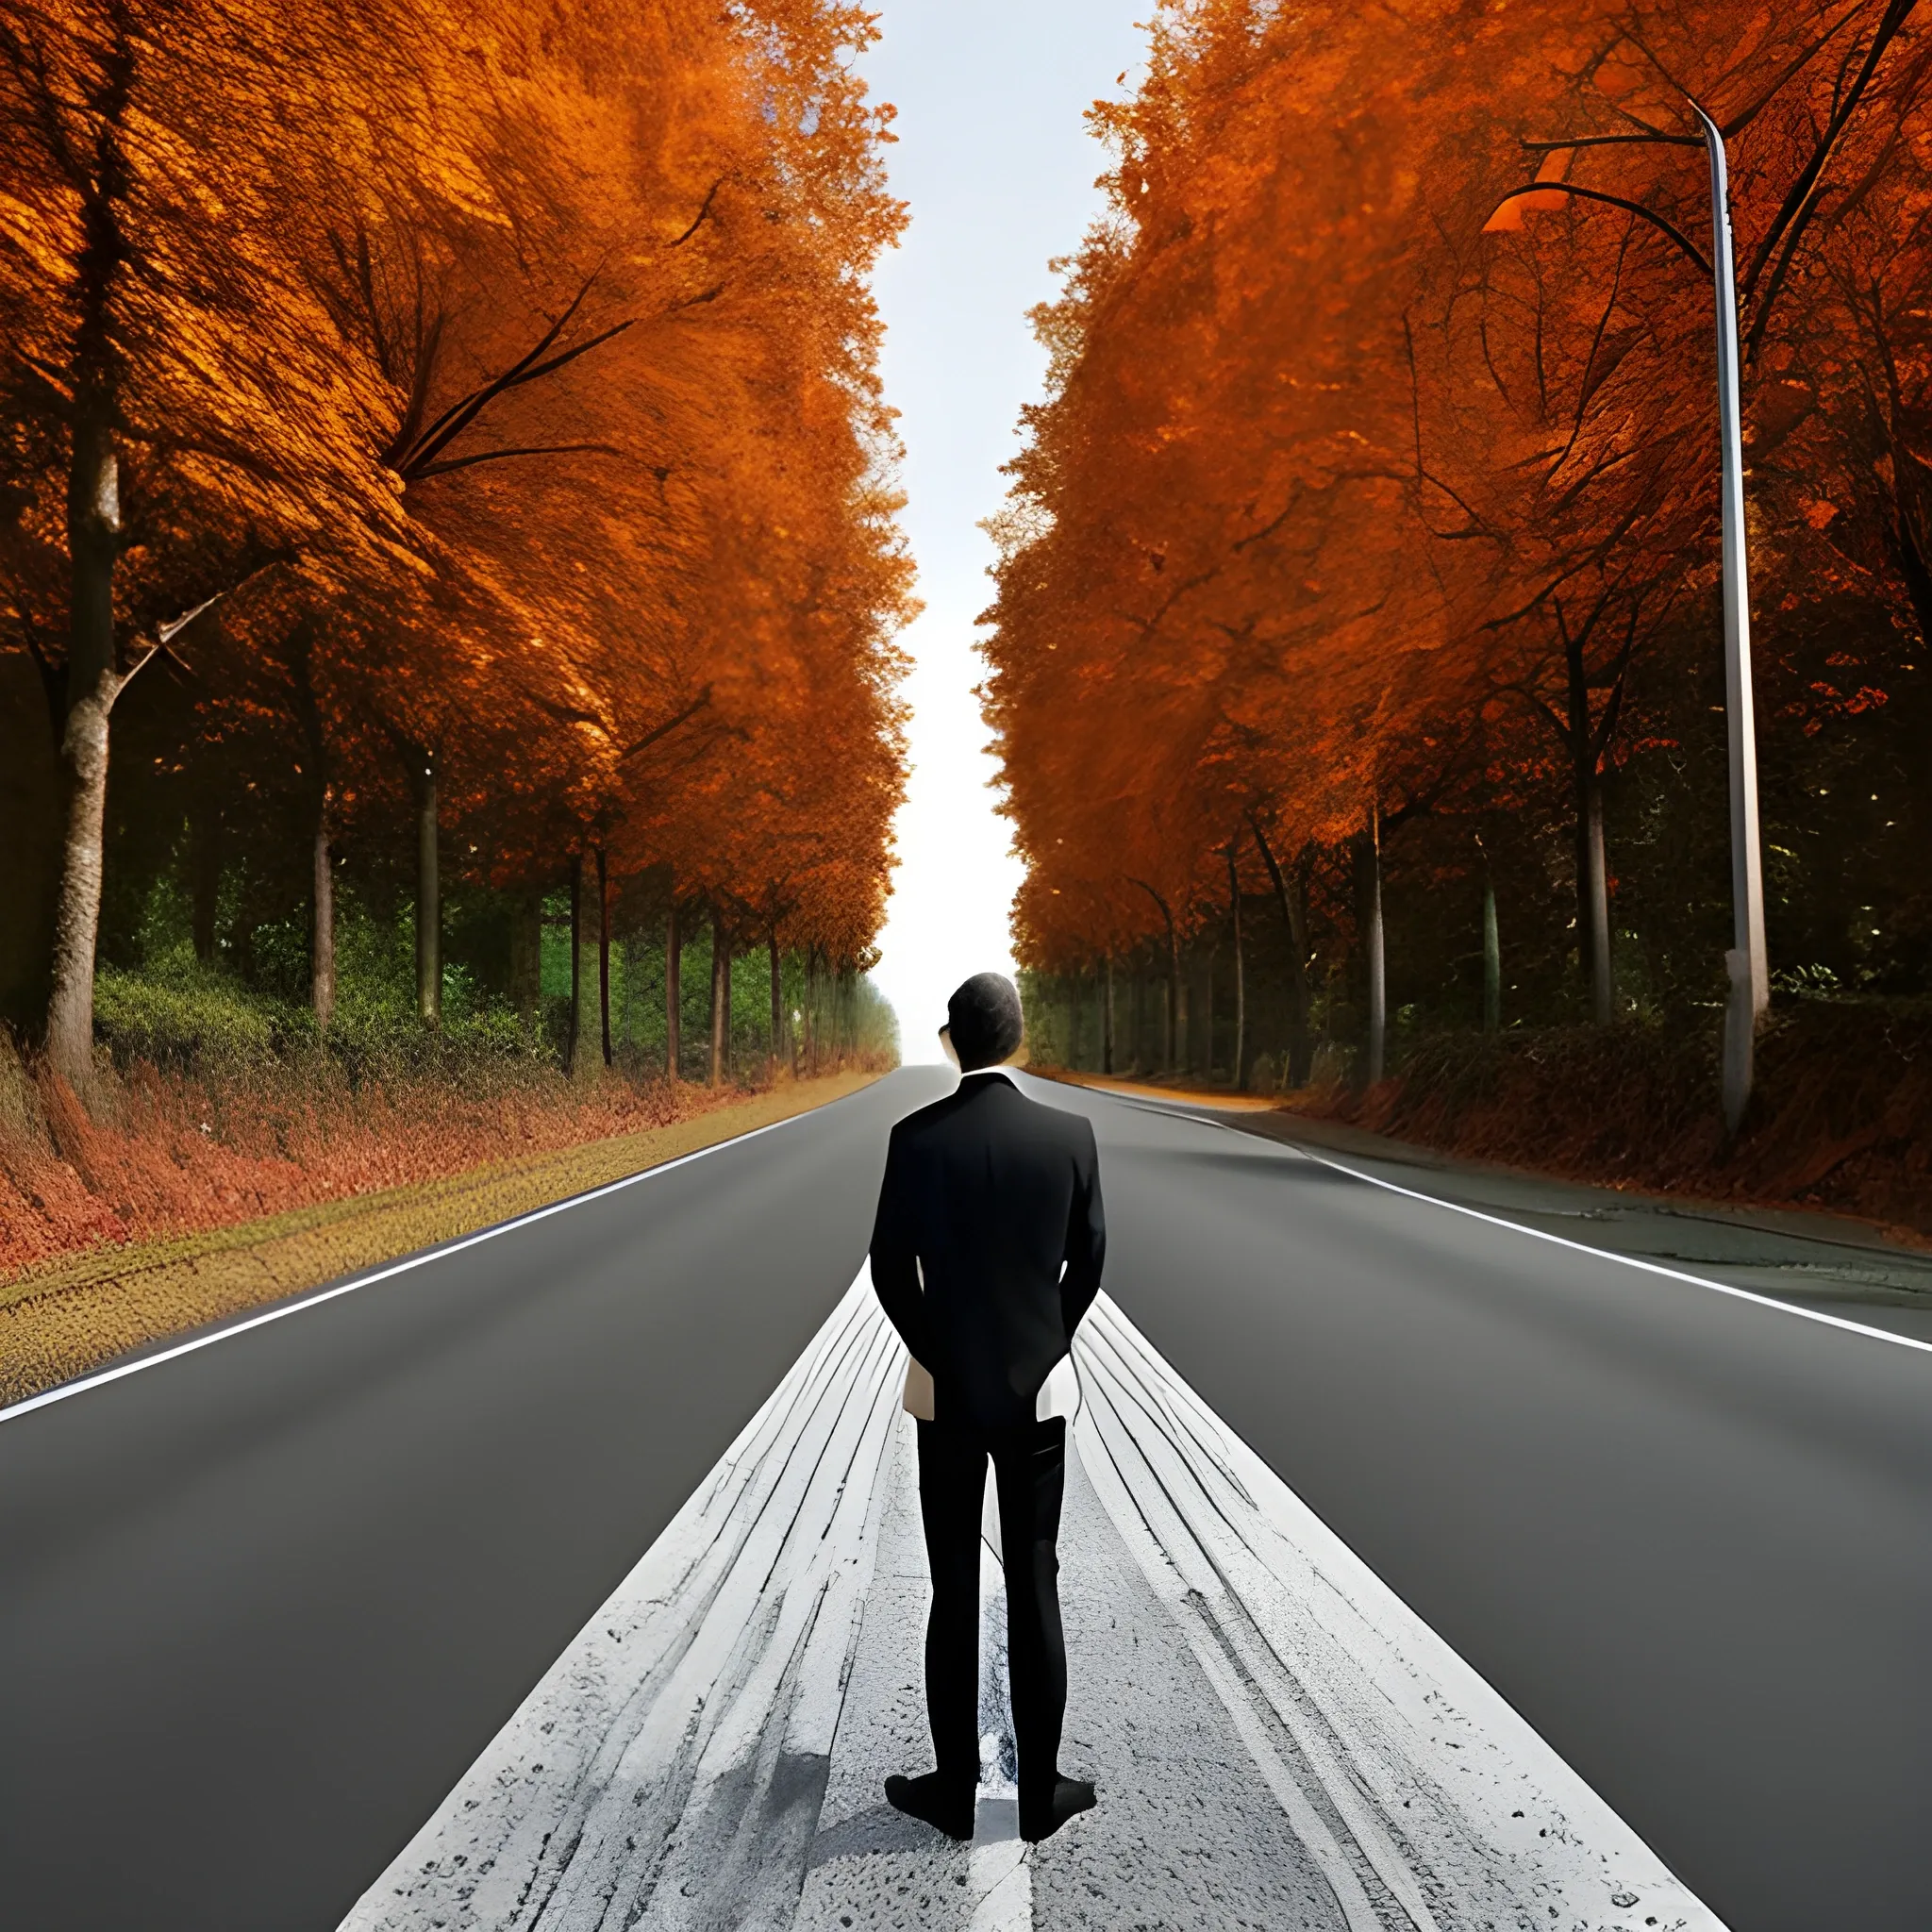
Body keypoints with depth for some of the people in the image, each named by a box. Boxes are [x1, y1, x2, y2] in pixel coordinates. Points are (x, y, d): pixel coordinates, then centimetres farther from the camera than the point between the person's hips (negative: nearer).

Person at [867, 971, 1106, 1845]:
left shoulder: (916, 1137, -12)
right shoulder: (1069, 1133, -9)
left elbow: (891, 1266, -8)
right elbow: (1088, 1257, -2)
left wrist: (937, 1356, 5)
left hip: (947, 1390, 0)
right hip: (1038, 1388, 1)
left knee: (953, 1596, 11)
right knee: (1035, 1591, 11)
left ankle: (954, 1787, 23)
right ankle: (1040, 1790, 22)